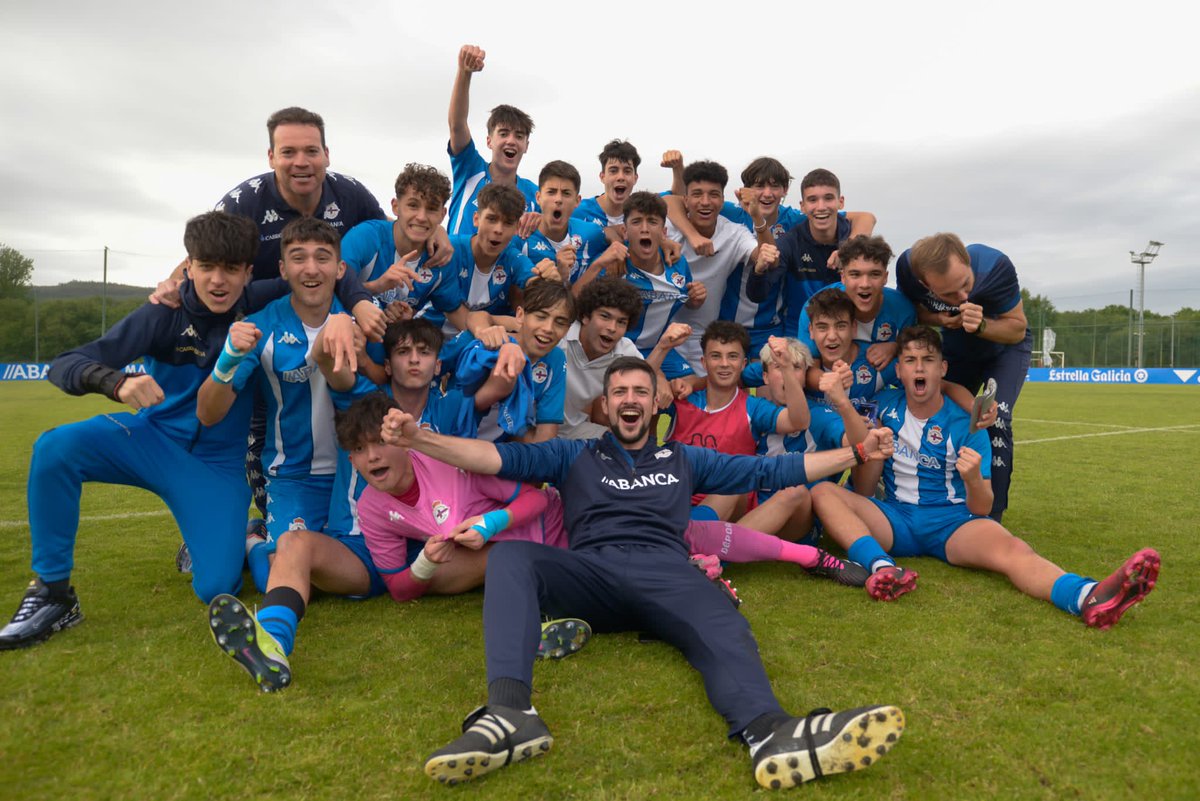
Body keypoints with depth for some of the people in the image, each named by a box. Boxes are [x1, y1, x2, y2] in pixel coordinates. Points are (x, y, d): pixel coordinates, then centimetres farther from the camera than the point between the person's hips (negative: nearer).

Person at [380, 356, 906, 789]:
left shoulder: (684, 459, 30)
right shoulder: (575, 456, 27)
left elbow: (769, 470, 27)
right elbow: (502, 457, 11)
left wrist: (857, 453, 22)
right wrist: (418, 439, -3)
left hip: (666, 574, 1)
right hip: (592, 574, 0)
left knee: (725, 630, -33)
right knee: (510, 557, -30)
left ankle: (769, 733, -62)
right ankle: (509, 713, -48)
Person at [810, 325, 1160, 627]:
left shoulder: (966, 425, -1)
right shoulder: (885, 407, 5)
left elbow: (981, 509, -3)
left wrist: (973, 480, -26)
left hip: (953, 523, -2)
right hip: (895, 518, 2)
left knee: (1009, 547, -34)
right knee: (823, 492, -24)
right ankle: (883, 568, -46)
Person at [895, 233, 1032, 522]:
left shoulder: (996, 267, -38)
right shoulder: (908, 266, -34)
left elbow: (1018, 329, -23)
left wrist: (981, 325, -44)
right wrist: (937, 319, -33)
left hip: (1005, 348, -3)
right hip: (956, 350, 3)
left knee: (996, 420, -20)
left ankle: (992, 517, -10)